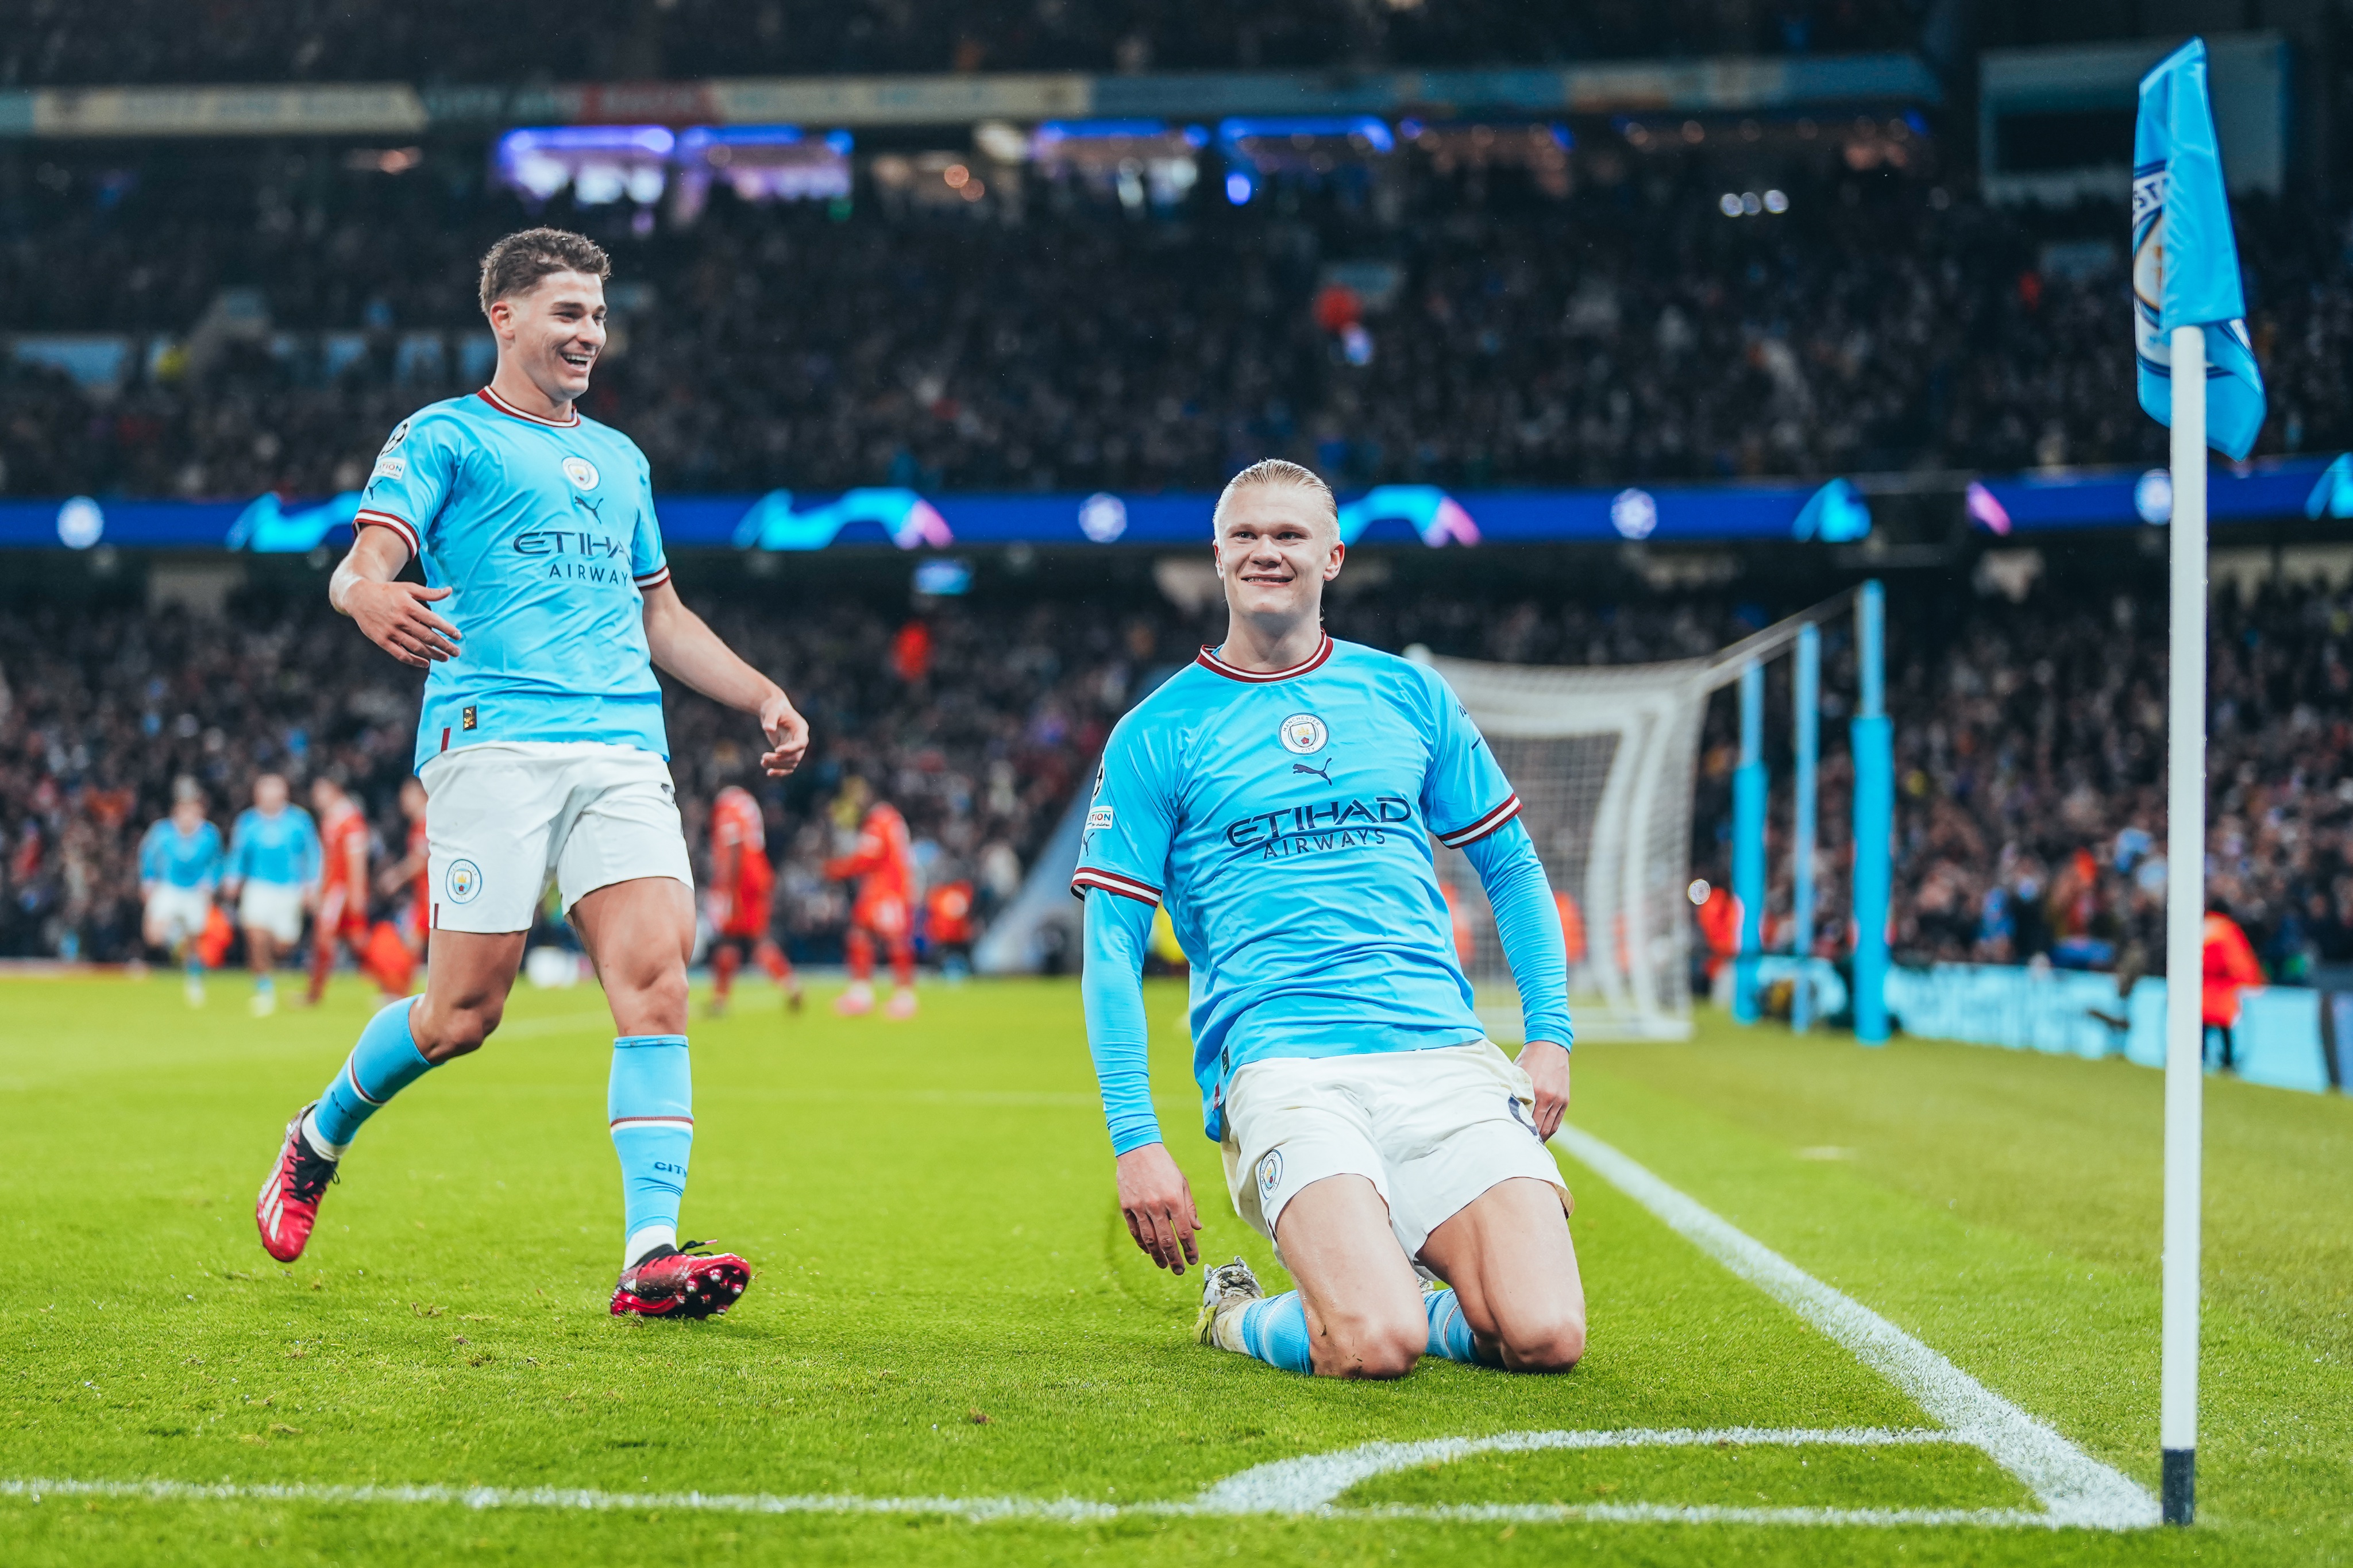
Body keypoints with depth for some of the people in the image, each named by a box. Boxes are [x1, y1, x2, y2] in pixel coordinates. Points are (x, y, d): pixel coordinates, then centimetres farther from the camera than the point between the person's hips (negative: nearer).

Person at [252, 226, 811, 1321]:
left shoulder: (618, 459, 26)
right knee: (467, 1009, -6)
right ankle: (320, 1137, 24)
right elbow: (361, 566, -7)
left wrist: (764, 698, 23)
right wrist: (372, 596, -32)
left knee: (656, 978, -15)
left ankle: (652, 1254, -19)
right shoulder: (444, 437, 7)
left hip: (626, 750, 5)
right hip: (493, 741, -5)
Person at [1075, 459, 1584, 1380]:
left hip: (1444, 1056, 3)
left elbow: (1511, 867, 22)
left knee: (1545, 1337, -17)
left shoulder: (1409, 696, 16)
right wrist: (1135, 1141, -5)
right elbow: (1112, 948, 4)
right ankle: (1239, 1315, 8)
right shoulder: (1156, 735, 7)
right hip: (1283, 1064, -3)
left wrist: (1550, 1030, 9)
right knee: (1373, 1349, -25)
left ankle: (1406, 1292, 14)